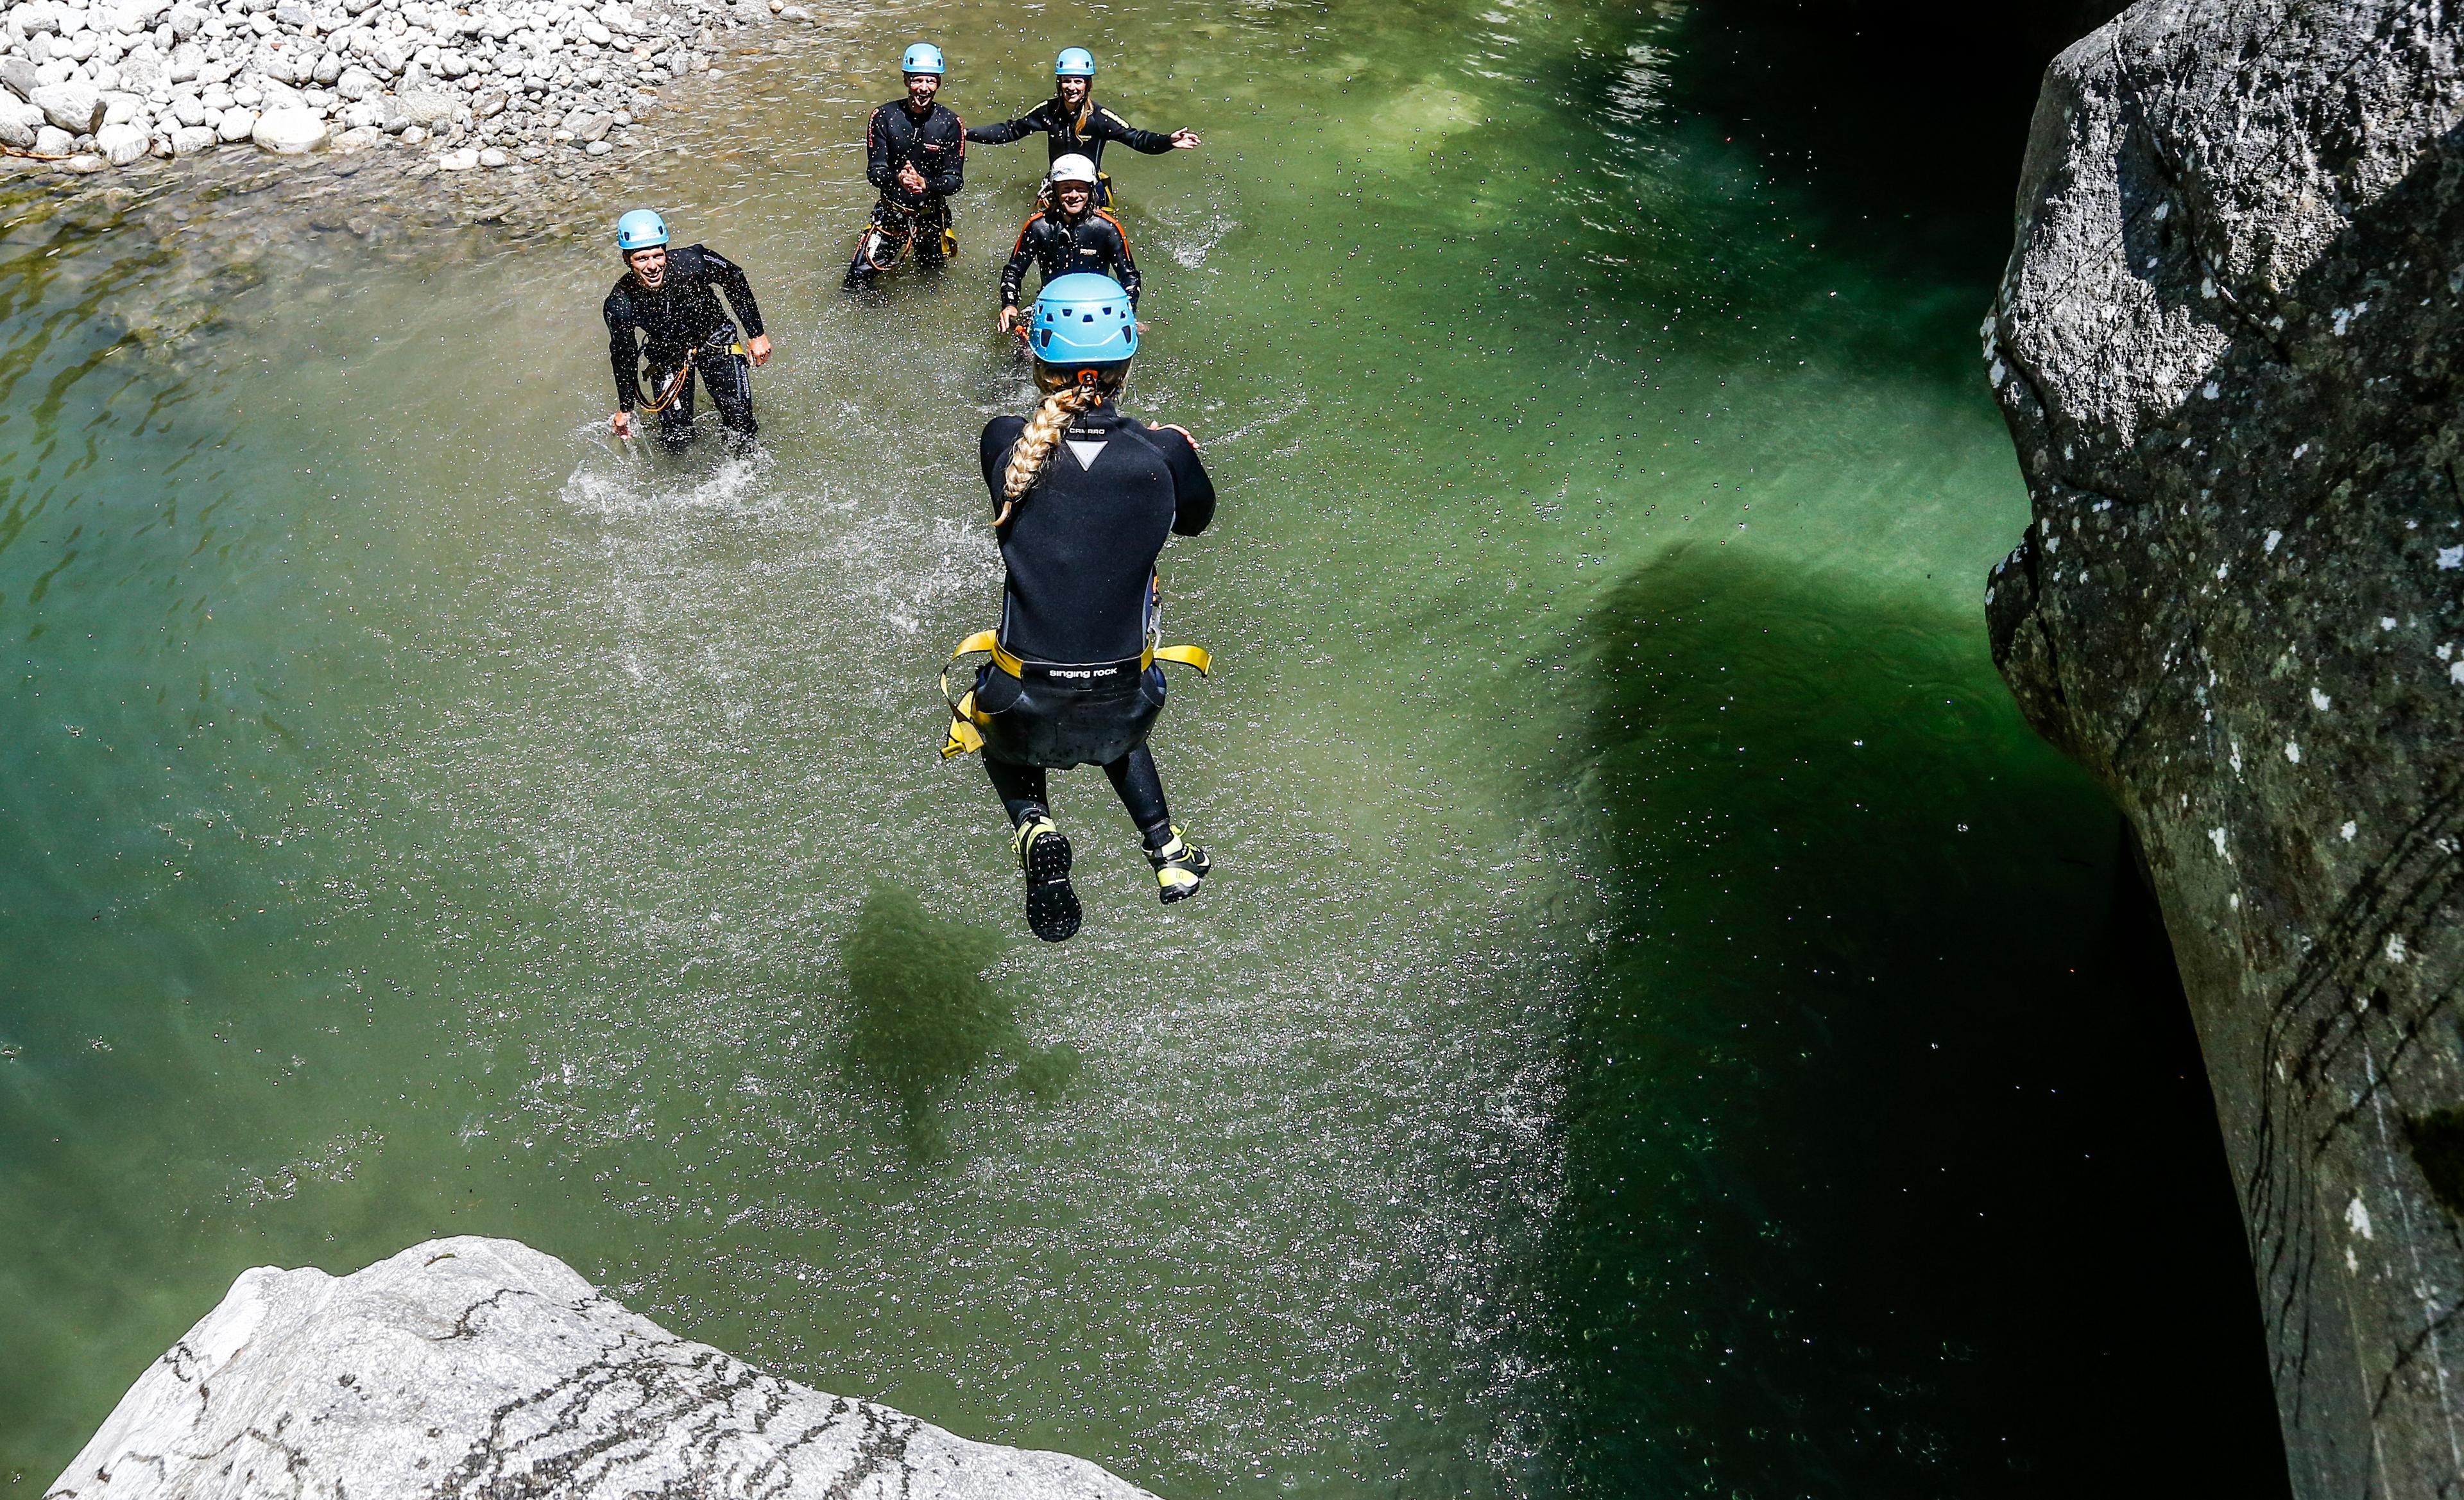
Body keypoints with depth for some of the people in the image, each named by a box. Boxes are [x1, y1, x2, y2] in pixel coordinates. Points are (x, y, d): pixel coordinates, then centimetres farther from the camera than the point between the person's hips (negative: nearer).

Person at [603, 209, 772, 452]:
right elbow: (623, 355, -9)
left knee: (740, 423, -6)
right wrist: (625, 409, 2)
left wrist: (756, 335, -6)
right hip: (667, 356, 0)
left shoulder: (693, 262, -33)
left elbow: (735, 279, -11)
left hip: (714, 339, 0)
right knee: (676, 437, -4)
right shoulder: (620, 306, -28)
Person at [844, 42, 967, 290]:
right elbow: (874, 171, -13)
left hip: (931, 216, 1)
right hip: (891, 212, -1)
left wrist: (926, 184, -34)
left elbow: (956, 180, -12)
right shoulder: (884, 117, -10)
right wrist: (897, 179, -37)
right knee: (858, 278, -11)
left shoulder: (951, 123, -9)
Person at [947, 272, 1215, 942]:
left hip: (1027, 711, -1)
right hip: (1124, 706, 2)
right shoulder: (1165, 453, -12)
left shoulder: (1004, 443, -12)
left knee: (998, 723, 36)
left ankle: (1034, 828, 9)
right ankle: (1168, 852, 31)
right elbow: (1197, 517, 9)